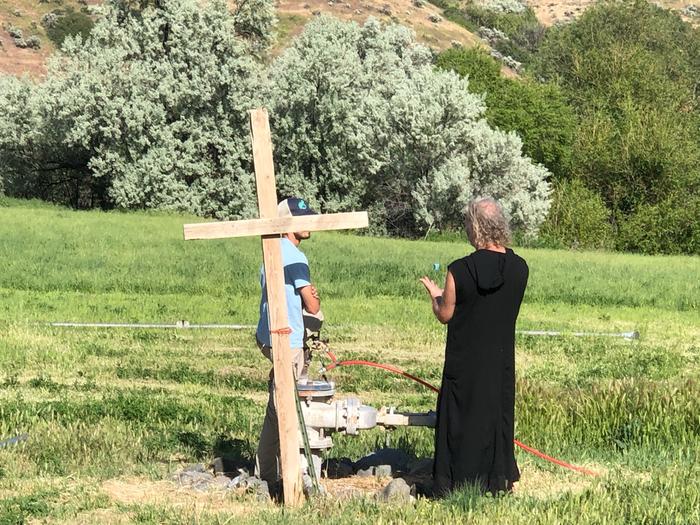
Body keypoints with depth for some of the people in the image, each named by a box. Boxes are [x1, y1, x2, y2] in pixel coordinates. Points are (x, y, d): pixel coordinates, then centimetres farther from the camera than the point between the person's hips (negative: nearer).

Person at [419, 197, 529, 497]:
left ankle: (455, 483, 11)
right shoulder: (519, 268, -7)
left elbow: (444, 315, -6)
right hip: (501, 360, 3)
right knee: (498, 413, 16)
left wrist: (434, 293, 15)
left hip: (464, 361, -3)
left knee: (460, 417, 7)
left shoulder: (459, 270, -17)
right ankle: (499, 480, 23)